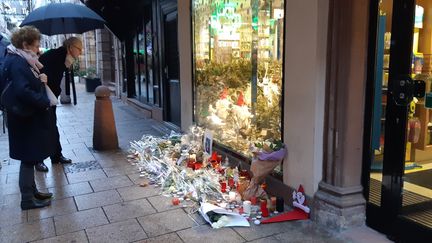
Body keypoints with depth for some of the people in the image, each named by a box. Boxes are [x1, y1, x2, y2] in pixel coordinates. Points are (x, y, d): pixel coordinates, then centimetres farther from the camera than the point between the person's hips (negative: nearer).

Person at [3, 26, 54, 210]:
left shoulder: (22, 60, 12)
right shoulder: (16, 62, -18)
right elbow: (22, 91, -29)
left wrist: (40, 79, 0)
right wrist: (44, 102, -18)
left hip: (31, 118, 10)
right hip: (26, 120, -10)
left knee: (31, 157, 17)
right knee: (28, 158, 0)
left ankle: (32, 191, 30)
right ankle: (27, 199, 12)